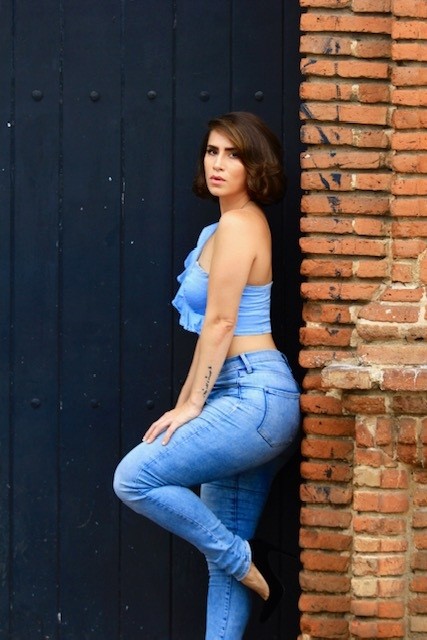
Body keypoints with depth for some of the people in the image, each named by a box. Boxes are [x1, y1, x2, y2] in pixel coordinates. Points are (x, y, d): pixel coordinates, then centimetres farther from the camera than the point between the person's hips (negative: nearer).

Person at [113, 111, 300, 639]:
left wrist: (191, 406, -11)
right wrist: (187, 402, 17)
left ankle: (243, 558, -4)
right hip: (252, 400, 10)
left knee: (135, 478, -17)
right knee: (224, 545, 9)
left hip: (254, 397, -10)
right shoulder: (239, 224, 18)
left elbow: (219, 323, -13)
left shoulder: (237, 226, -10)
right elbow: (219, 331, 19)